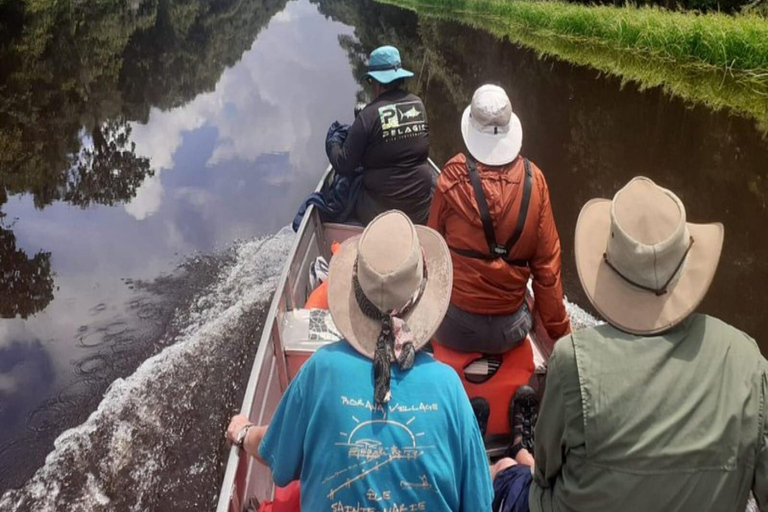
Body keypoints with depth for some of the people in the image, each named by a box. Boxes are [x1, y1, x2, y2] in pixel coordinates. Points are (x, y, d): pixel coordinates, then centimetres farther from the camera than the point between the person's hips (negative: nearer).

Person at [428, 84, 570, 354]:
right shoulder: (534, 180, -8)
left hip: (455, 325, -2)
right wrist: (559, 332, 6)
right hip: (510, 328, 2)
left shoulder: (453, 177, -12)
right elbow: (547, 262, -5)